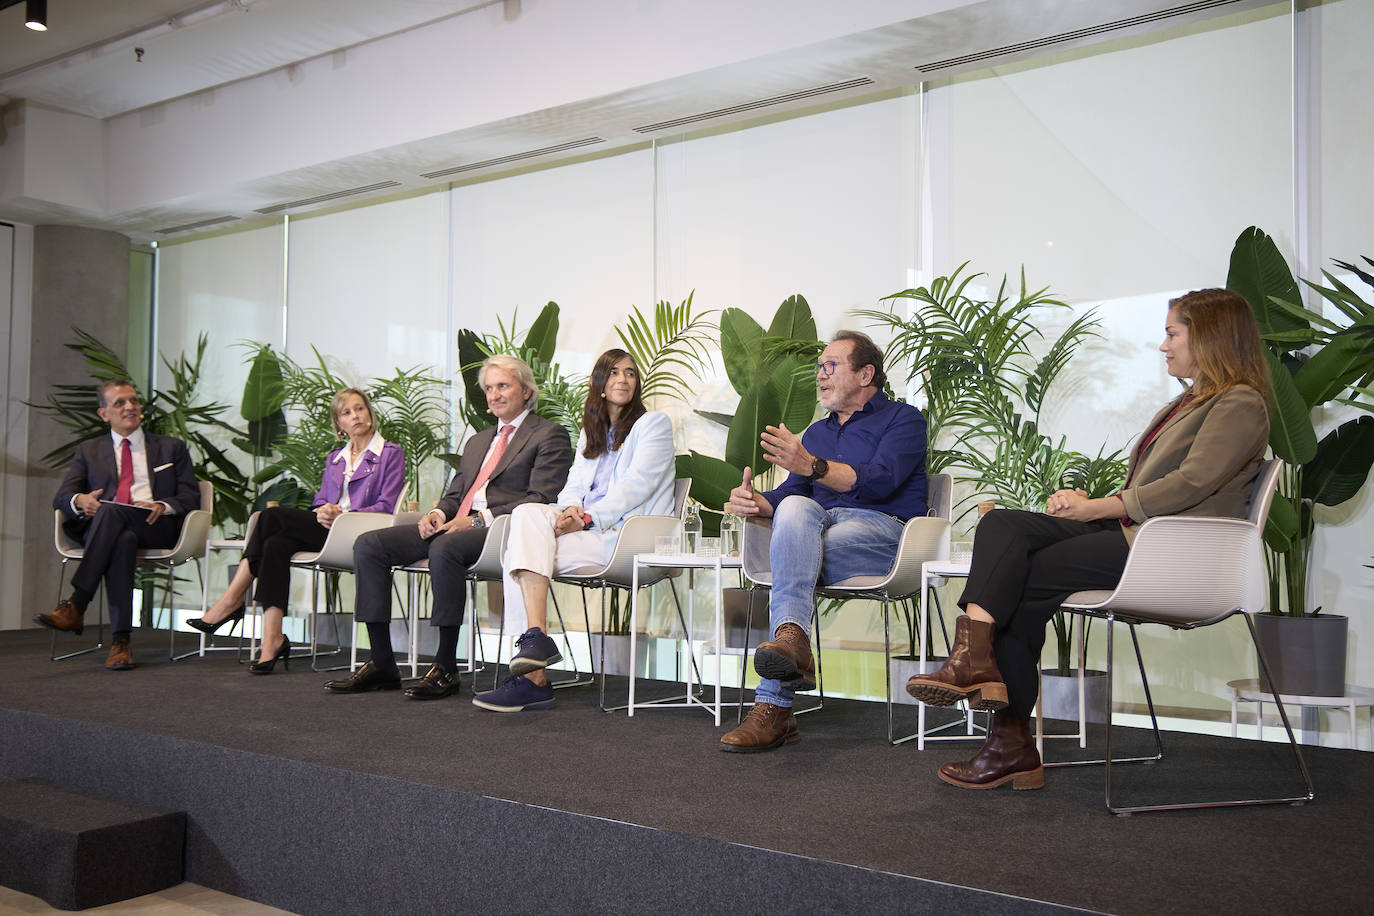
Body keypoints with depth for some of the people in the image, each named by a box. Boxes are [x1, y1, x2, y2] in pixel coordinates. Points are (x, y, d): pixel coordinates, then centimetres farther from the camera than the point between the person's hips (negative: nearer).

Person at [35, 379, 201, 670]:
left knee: (110, 511, -35)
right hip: (103, 527, 1)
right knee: (123, 540, -38)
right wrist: (80, 500, -11)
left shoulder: (172, 448, 23)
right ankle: (120, 641, -47)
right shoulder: (88, 450, 26)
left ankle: (75, 606, -43)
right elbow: (61, 497, 15)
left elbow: (191, 497, 12)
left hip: (157, 527, -1)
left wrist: (163, 506, -10)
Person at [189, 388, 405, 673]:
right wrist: (323, 513, -7)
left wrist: (343, 515, -17)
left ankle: (231, 601, -18)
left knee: (272, 515, -22)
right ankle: (272, 641, -34)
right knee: (275, 545, -28)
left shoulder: (391, 453, 8)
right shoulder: (334, 458, 27)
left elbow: (386, 507, -3)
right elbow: (320, 502, 19)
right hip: (325, 531, 6)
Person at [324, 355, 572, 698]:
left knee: (445, 548, -38)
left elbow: (540, 500, -8)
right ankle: (381, 664, -11)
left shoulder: (550, 435, 5)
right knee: (368, 544, -10)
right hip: (454, 525, 8)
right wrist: (437, 513, 1)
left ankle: (446, 667, -28)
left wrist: (479, 519, -16)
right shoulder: (477, 441, 30)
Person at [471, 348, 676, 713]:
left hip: (625, 535, -6)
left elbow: (636, 485, -7)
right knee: (527, 513, -24)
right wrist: (570, 508, -8)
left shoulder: (654, 424, 7)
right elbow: (574, 486, 16)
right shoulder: (591, 433, 27)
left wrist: (588, 517, -17)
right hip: (587, 529, 6)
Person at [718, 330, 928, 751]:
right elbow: (790, 492, 18)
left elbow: (880, 481, -12)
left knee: (792, 556, -33)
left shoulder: (903, 418, 9)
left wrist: (811, 466, -27)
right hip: (820, 524, 4)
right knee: (795, 508, -33)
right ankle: (791, 639, -55)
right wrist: (755, 501, -8)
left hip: (882, 531, -4)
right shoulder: (816, 432, 31)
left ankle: (773, 707, -42)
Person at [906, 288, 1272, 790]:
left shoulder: (1240, 405, -1)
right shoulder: (1185, 404, 28)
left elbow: (1190, 484, -15)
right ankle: (975, 657, -24)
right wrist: (1087, 501, 4)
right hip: (1128, 530, 9)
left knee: (1021, 575, -20)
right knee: (1001, 524, -13)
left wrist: (1097, 508, -11)